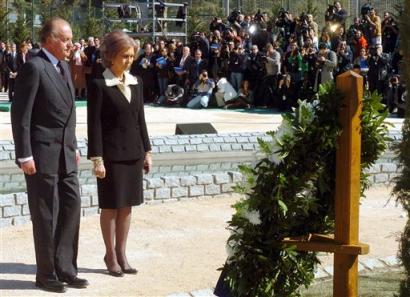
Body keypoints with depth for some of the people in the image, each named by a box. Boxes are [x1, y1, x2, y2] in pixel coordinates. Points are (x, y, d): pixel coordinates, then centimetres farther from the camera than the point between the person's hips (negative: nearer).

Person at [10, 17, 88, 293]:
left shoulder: (64, 67, 14)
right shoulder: (34, 67, -12)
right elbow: (20, 115, -14)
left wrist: (74, 147, 17)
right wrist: (24, 155, -17)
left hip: (65, 154, 8)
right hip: (42, 154, -8)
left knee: (72, 206, 8)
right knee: (46, 215, 2)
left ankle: (65, 269, 18)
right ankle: (47, 274, 14)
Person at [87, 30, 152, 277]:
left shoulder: (136, 82, 8)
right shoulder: (99, 85, -10)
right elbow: (94, 123, -11)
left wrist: (147, 150, 11)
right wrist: (97, 158, -14)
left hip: (133, 152, 5)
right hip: (111, 153, -5)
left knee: (127, 205, 10)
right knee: (111, 206, 4)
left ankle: (121, 253, 20)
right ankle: (111, 255, 16)